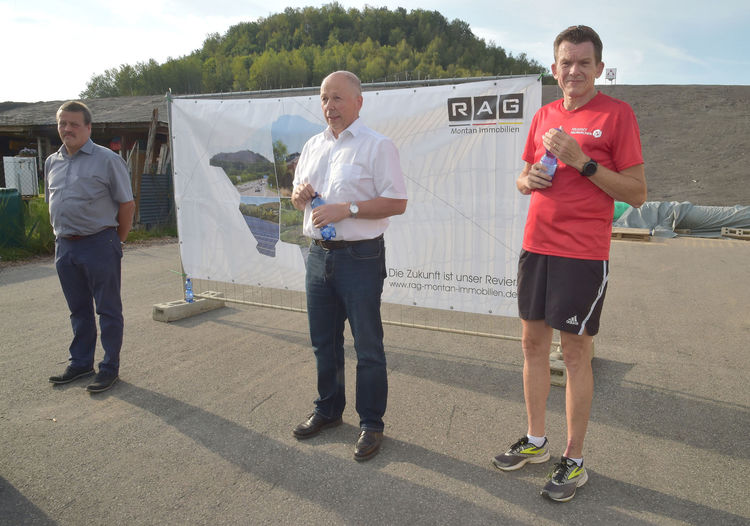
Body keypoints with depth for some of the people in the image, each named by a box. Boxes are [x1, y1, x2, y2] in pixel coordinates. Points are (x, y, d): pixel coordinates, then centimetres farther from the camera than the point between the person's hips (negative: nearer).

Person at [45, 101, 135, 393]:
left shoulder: (107, 159, -7)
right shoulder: (52, 162, 12)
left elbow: (127, 204, -6)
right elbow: (52, 203, 23)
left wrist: (117, 241, -3)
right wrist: (63, 235, 15)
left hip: (99, 245, -6)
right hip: (64, 246, 6)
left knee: (108, 310, 1)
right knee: (78, 309, 16)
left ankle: (110, 368, 10)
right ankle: (80, 363, 28)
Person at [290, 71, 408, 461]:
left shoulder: (377, 146, -7)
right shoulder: (313, 146, 15)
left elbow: (397, 202, -13)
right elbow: (297, 196, 23)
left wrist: (346, 209, -20)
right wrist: (299, 195, -1)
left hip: (360, 257, -7)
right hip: (319, 254, 7)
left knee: (367, 347, 2)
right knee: (323, 341, 17)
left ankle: (371, 424, 16)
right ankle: (328, 410, 34)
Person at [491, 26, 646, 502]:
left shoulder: (617, 114, -4)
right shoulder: (544, 116, 12)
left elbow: (637, 194, -8)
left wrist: (583, 162, -17)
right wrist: (529, 179, -1)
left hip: (584, 253, -6)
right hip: (536, 245, 6)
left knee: (576, 354, 1)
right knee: (533, 343, 11)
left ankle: (575, 461, 17)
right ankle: (536, 441, 28)